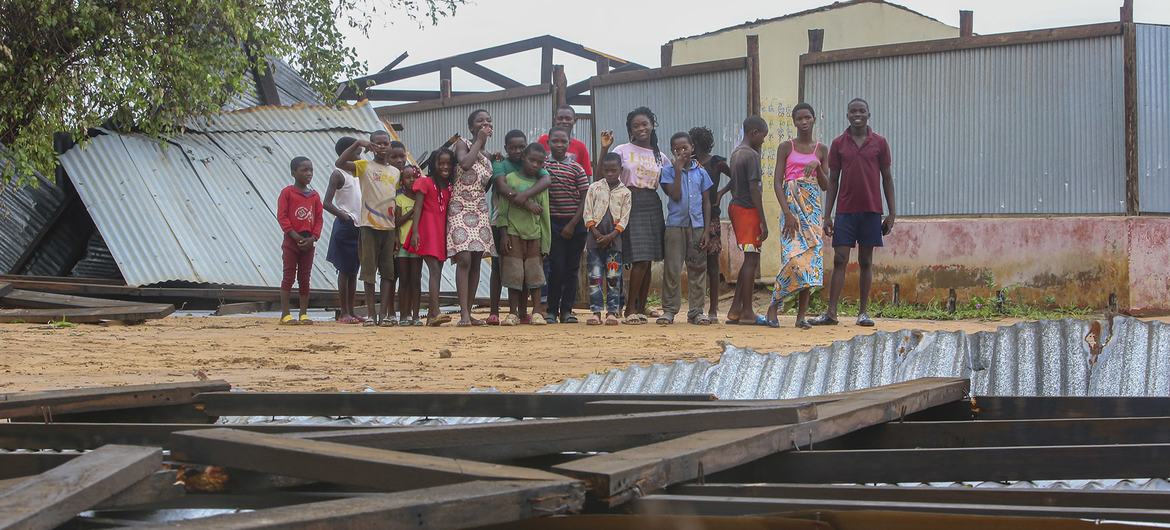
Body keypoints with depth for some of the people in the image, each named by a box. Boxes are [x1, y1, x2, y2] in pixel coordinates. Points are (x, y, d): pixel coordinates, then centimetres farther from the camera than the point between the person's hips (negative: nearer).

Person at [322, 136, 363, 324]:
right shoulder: (338, 174, -8)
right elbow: (327, 203, -15)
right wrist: (343, 216, -23)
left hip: (358, 226, 7)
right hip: (345, 226, -7)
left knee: (353, 271, 9)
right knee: (345, 270, -4)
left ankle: (351, 311, 13)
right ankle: (344, 313, -2)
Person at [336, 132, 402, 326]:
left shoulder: (396, 172, 12)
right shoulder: (365, 166, 0)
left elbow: (397, 202, 14)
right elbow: (340, 163, -17)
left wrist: (397, 232, 10)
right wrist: (358, 144, -20)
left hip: (389, 226, 4)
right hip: (368, 225, -4)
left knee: (388, 271, 3)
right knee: (369, 270, -1)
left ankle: (384, 313, 5)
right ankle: (371, 313, 2)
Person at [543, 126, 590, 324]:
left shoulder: (576, 168, 3)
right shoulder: (542, 165, 2)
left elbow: (584, 199, 1)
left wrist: (573, 224, -6)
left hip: (575, 224, 2)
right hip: (553, 223, -2)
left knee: (572, 268, 4)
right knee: (556, 267, -7)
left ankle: (567, 310, 10)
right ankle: (551, 310, 1)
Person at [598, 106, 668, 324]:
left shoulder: (660, 157, 14)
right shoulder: (623, 151, 2)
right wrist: (604, 149, -16)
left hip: (652, 207, 4)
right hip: (631, 206, -4)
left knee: (647, 260, 3)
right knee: (640, 259, -13)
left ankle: (640, 308, 9)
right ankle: (631, 308, -5)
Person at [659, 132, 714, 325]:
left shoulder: (700, 172, 9)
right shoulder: (668, 171, 2)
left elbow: (706, 202, 9)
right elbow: (675, 195, -11)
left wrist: (707, 229, 2)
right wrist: (678, 170, -10)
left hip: (697, 226, 2)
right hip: (675, 224, -2)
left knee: (698, 269, 3)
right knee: (672, 269, -3)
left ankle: (696, 311, 8)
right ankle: (669, 310, 4)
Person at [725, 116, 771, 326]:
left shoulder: (736, 153, 15)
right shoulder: (751, 155, -14)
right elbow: (754, 189, -17)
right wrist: (763, 221, -16)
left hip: (736, 207, 9)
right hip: (748, 210, -9)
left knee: (750, 259, 13)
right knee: (751, 260, -5)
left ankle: (735, 309, 12)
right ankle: (747, 312, -4)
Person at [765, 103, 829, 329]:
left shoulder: (821, 150, 12)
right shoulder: (786, 148, 4)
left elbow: (825, 186, 11)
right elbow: (777, 182, -3)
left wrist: (817, 166, -8)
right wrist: (787, 212, -14)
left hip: (812, 207, 3)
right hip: (791, 204, -3)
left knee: (810, 257, -4)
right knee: (794, 257, -17)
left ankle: (802, 315, 0)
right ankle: (774, 305, -2)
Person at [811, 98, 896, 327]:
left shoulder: (879, 143, 4)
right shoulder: (839, 143, 5)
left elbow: (887, 178, 7)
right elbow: (832, 181, 7)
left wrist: (892, 213, 1)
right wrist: (827, 215, 2)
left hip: (871, 211, 0)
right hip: (845, 211, 0)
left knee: (866, 261, 4)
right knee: (840, 260, -4)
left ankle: (863, 312, 7)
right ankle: (831, 312, -6)